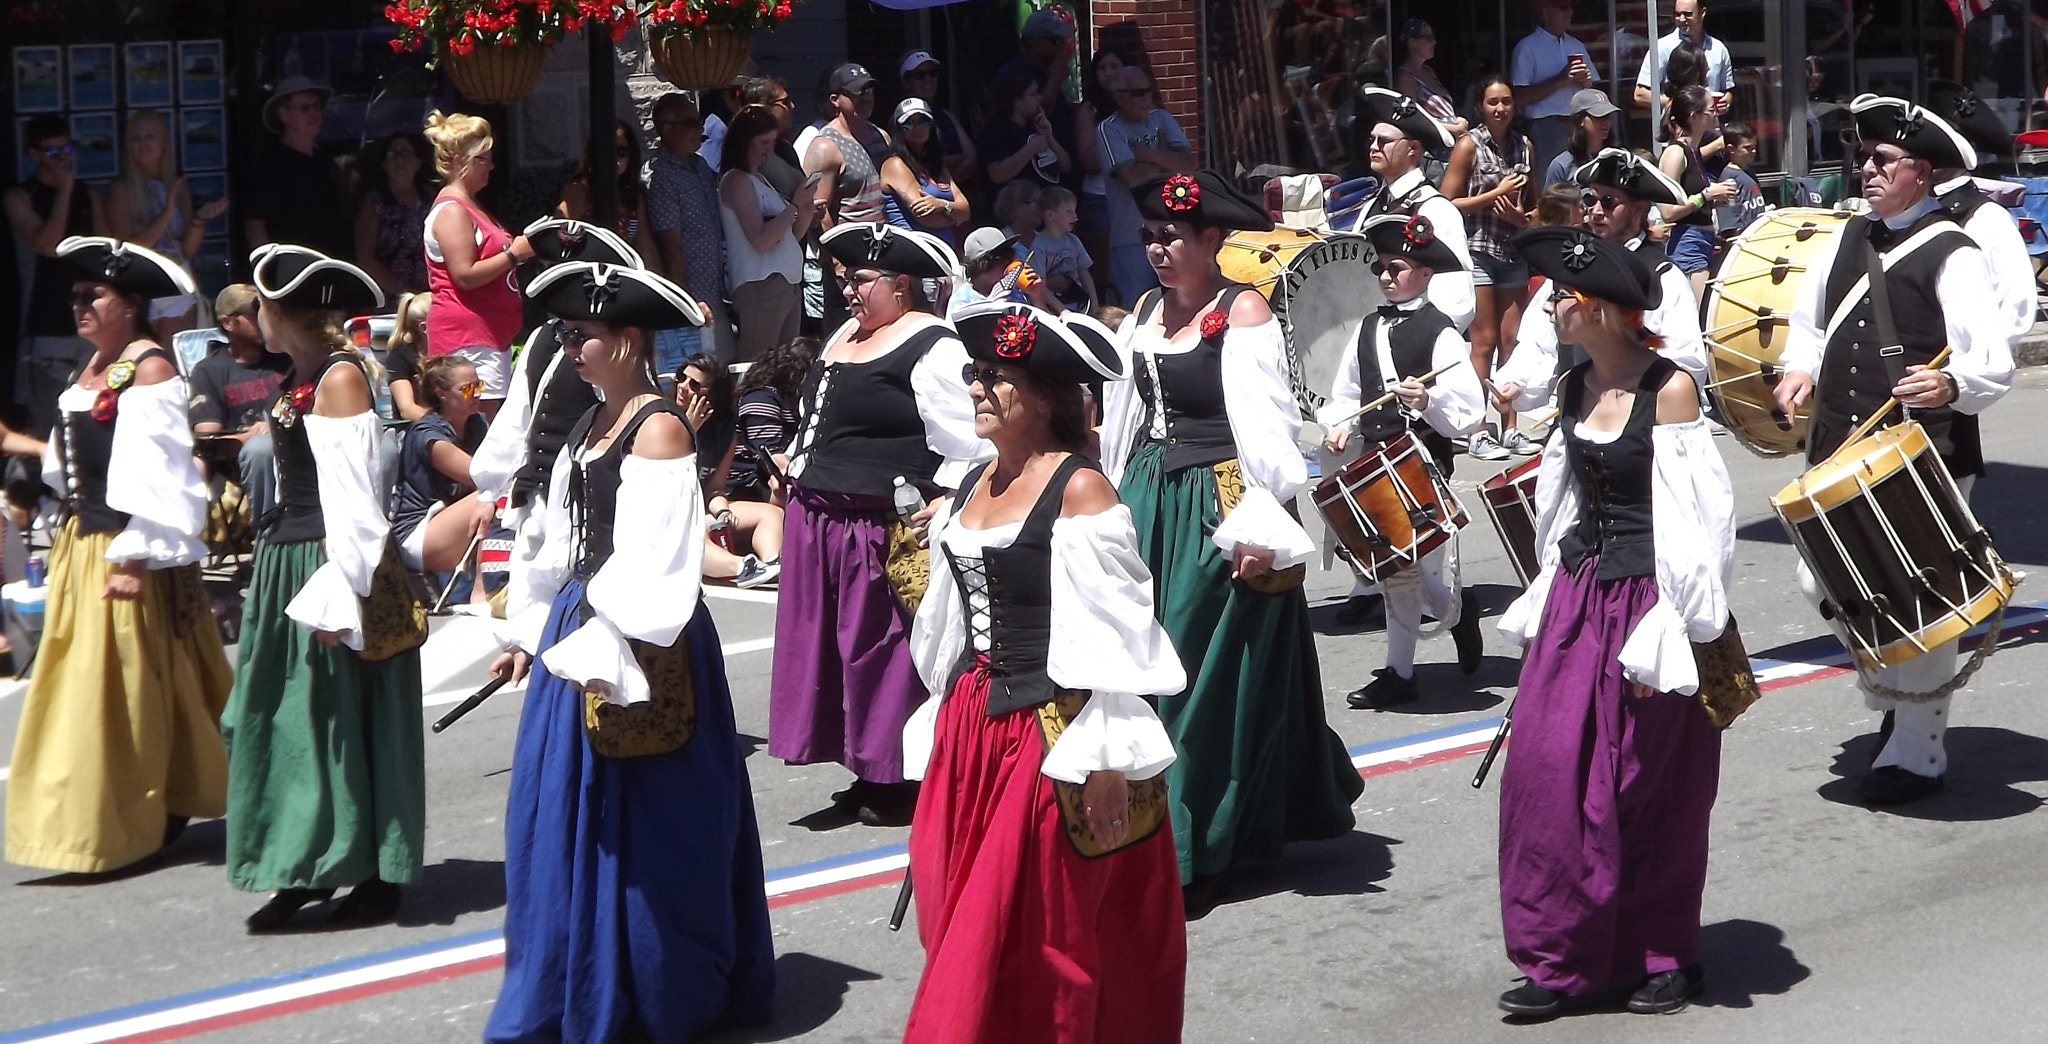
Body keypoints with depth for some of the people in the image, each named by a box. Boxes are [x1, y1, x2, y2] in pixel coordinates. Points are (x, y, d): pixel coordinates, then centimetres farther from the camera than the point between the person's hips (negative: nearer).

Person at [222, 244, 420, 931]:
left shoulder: (340, 376, -14)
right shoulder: (299, 380, 14)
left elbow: (350, 492, -20)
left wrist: (338, 591, -23)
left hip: (329, 562, -10)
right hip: (285, 559, 10)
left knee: (344, 718, -3)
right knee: (280, 716, 10)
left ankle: (375, 877, 7)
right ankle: (304, 870, 17)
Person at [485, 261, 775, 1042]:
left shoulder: (659, 429, -15)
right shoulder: (590, 426, 12)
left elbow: (651, 563, -20)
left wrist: (605, 654, -22)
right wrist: (531, 634, 17)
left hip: (636, 648, -9)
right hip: (577, 637, 9)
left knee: (636, 824, 0)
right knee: (564, 814, 12)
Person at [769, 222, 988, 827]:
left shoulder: (931, 346, -12)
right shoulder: (847, 335, 17)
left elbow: (970, 440, -17)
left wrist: (944, 501, -23)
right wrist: (798, 476, 24)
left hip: (886, 528, -10)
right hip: (819, 519, 10)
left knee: (885, 650, -4)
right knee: (829, 643, 13)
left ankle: (901, 780, 8)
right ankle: (870, 771, 25)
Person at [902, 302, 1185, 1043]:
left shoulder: (1078, 489, -12)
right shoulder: (974, 485, 10)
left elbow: (1109, 638, -14)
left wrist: (1104, 759, -16)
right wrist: (951, 726, 19)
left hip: (1049, 734, -7)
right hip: (969, 730, 7)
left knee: (1028, 938, 0)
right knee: (964, 923, 11)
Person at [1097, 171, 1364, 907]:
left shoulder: (1243, 312, -10)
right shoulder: (1147, 310, 11)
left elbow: (1265, 427, -15)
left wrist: (1258, 528, -21)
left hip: (1215, 510, -7)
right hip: (1146, 504, 7)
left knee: (1207, 678, -1)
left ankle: (1196, 853, 5)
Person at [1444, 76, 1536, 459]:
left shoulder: (1524, 147, 11)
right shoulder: (1469, 146, -4)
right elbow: (1447, 204, -9)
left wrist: (1520, 217, 0)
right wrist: (1496, 193, -13)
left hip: (1513, 252, 5)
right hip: (1477, 250, -5)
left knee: (1512, 340, 4)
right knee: (1484, 341, -5)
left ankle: (1510, 428, 10)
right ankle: (1478, 432, -2)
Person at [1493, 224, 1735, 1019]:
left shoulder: (1669, 387, -14)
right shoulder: (1577, 385, 6)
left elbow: (1694, 515, -14)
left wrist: (1671, 627, -16)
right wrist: (1546, 607, 15)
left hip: (1645, 600, -6)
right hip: (1578, 597, 6)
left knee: (1649, 787, 5)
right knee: (1546, 770, 1)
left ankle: (1661, 956, 22)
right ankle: (1562, 955, 11)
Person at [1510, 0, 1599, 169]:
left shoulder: (1577, 46, 18)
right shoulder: (1527, 47, 0)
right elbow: (1520, 97, -9)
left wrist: (1587, 82, -1)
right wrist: (1560, 80, -14)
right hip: (1547, 128, -5)